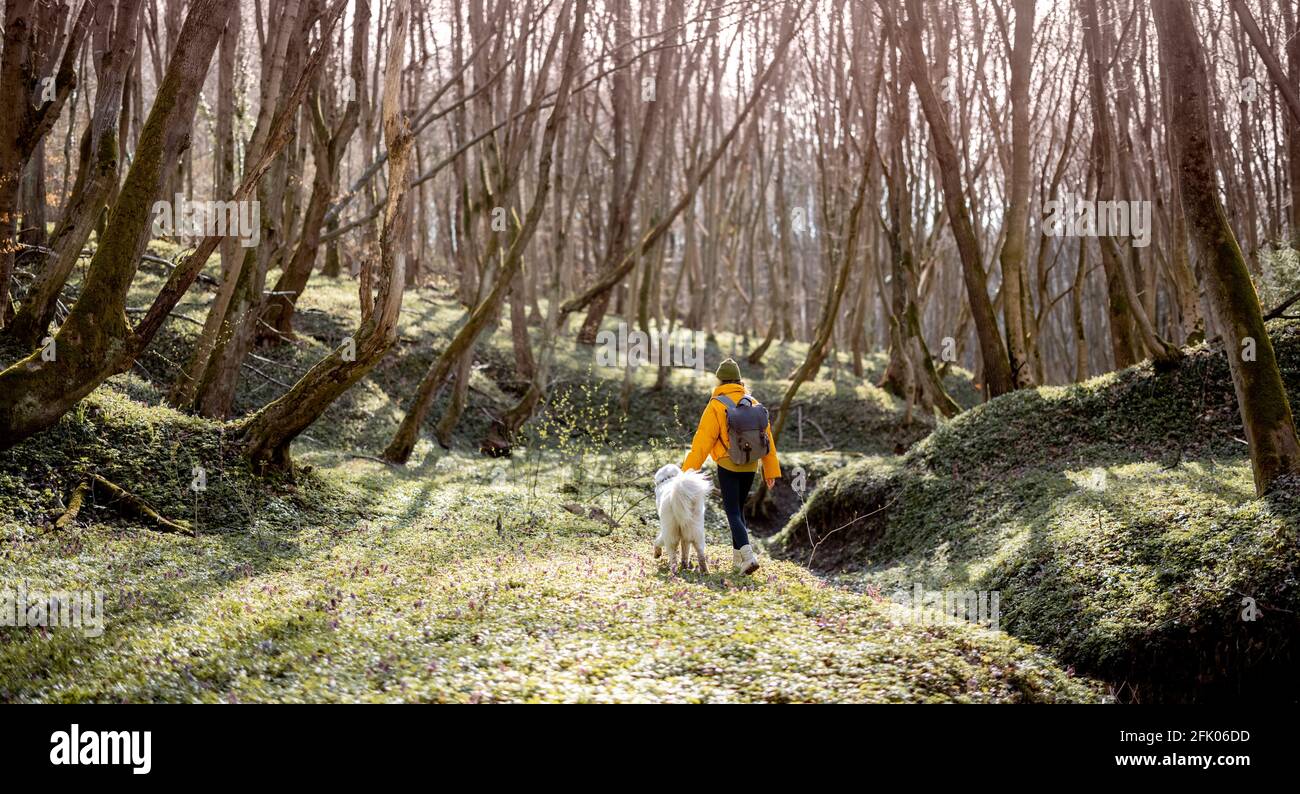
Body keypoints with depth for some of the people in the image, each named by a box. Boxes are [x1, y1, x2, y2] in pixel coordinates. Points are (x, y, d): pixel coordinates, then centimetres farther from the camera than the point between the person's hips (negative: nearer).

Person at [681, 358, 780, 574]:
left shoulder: (716, 405, -10)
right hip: (750, 466, 5)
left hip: (728, 465, -5)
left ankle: (748, 556, -19)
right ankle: (738, 558, 22)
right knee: (738, 510, 19)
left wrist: (687, 471, -12)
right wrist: (771, 470, 10)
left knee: (733, 513, -2)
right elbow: (767, 437, 5)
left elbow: (702, 441, -14)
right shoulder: (753, 403, 4)